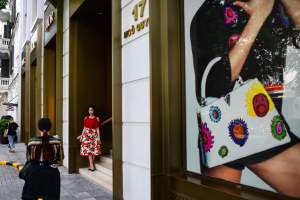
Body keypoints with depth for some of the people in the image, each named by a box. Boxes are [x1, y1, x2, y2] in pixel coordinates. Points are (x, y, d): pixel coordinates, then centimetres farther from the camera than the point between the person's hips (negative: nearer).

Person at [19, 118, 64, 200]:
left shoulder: (32, 141, -9)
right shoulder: (57, 141, -9)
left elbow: (28, 159, 4)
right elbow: (60, 159, 1)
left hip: (35, 173, 0)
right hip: (51, 174, 0)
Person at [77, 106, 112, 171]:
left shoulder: (97, 118, -1)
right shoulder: (86, 118, 7)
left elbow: (97, 129, -4)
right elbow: (84, 128, 12)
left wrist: (98, 137, -9)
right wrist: (81, 135, 12)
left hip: (94, 135, -2)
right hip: (87, 135, 2)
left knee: (94, 150, 1)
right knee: (88, 150, -6)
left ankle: (92, 165, 13)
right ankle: (92, 165, -7)